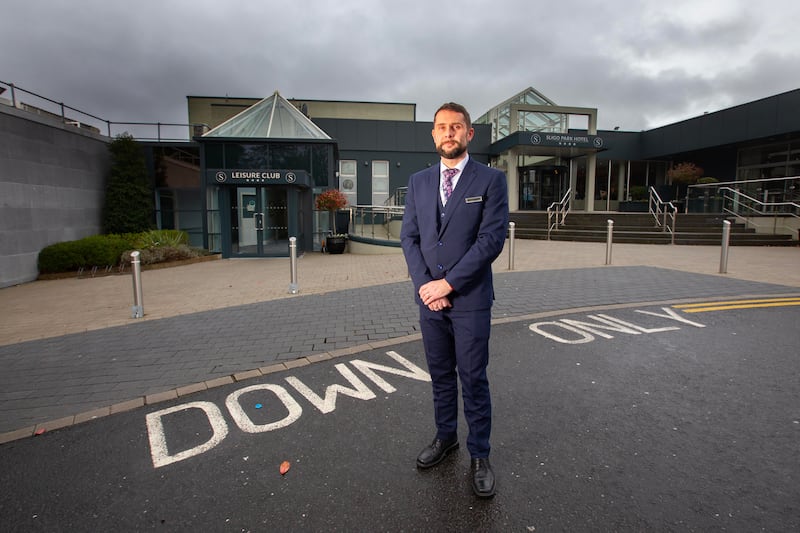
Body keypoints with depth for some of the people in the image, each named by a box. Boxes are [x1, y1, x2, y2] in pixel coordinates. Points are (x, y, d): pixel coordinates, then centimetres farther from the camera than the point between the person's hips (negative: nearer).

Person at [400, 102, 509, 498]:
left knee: (473, 379, 6)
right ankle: (445, 436, 37)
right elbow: (409, 236, 5)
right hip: (429, 298, 4)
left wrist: (447, 283, -16)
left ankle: (479, 455, 23)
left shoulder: (491, 180, -4)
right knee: (440, 375, 17)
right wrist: (424, 285, -8)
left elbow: (492, 238, -13)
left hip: (470, 299, -4)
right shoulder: (418, 181, 9)